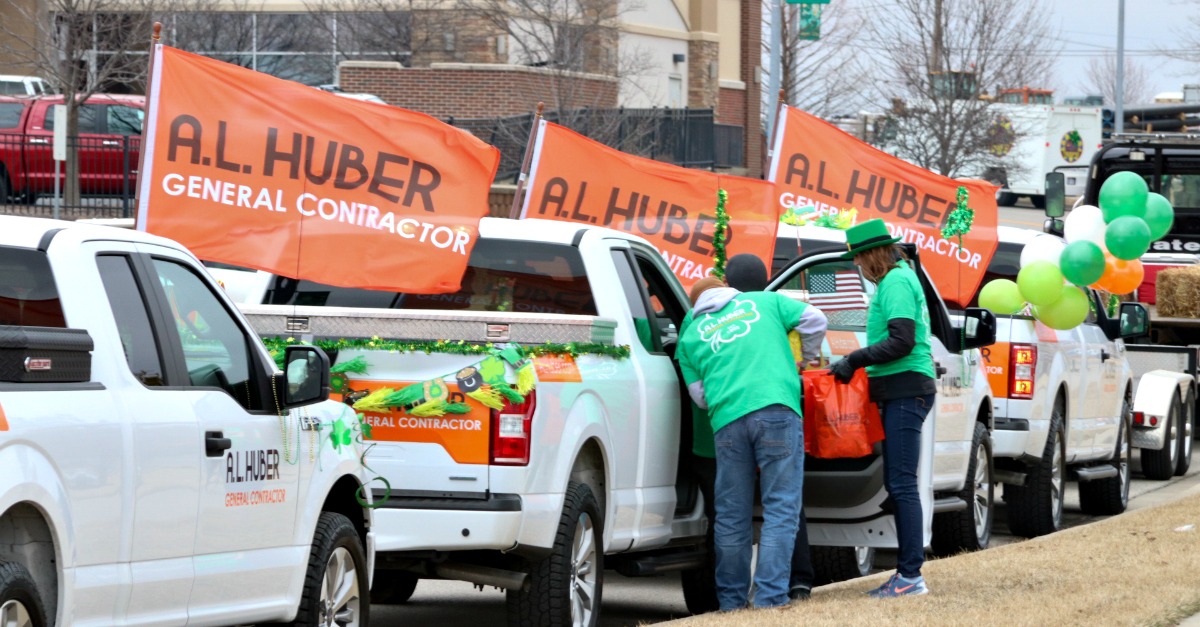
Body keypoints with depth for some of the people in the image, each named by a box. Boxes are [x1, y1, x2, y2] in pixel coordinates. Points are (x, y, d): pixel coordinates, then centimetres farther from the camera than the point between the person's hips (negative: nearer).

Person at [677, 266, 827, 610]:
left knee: (732, 515, 11)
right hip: (777, 409, -2)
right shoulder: (763, 302, 18)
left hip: (727, 420, 2)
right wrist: (806, 360, 30)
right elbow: (814, 320, 14)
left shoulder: (690, 334, 19)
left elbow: (698, 394, 14)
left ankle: (732, 598, 15)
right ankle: (770, 594, -8)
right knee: (780, 508, 0)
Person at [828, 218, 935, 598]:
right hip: (900, 392, 11)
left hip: (907, 391, -11)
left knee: (902, 483, -12)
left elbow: (902, 341, -20)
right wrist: (858, 364, 18)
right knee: (896, 484, 11)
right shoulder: (899, 279, 20)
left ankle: (911, 575, -14)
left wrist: (854, 361, -15)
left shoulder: (896, 283, -11)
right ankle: (906, 573, 13)